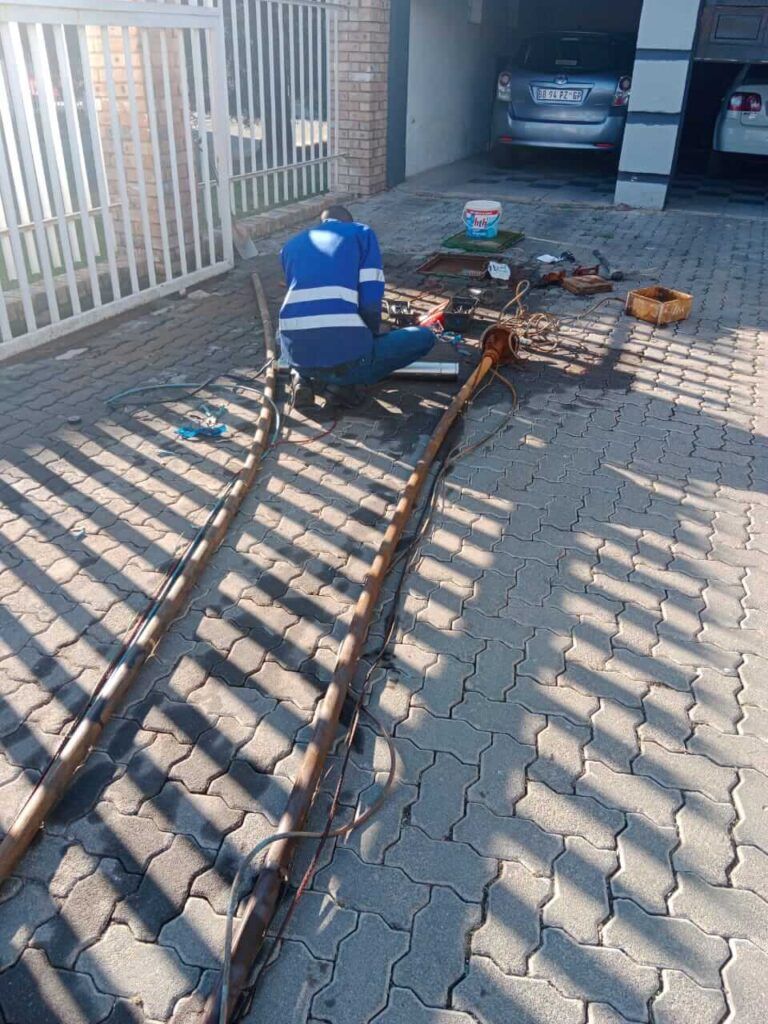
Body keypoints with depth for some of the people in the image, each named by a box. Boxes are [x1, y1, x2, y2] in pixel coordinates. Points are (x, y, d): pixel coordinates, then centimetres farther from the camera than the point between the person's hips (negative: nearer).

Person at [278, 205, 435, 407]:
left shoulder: (292, 245, 24)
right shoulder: (362, 233, 12)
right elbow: (371, 301, 0)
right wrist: (372, 336, 20)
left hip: (295, 355, 5)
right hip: (345, 356, -5)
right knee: (424, 337, 17)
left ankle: (303, 377, 11)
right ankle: (345, 382, 2)